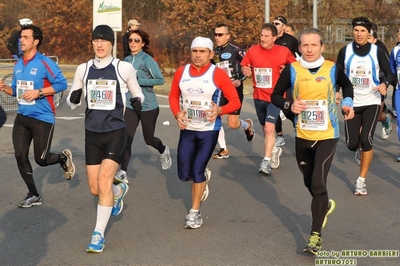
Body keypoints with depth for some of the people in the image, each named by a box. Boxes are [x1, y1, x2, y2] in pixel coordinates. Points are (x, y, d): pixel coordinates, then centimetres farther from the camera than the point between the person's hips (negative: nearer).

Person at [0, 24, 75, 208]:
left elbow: (62, 83, -15)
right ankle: (33, 195, 15)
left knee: (41, 160, -1)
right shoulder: (18, 65, 7)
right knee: (20, 156, 0)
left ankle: (64, 158, 34)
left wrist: (38, 92, -21)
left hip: (42, 118, -6)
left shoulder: (45, 63, -14)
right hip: (22, 117, 6)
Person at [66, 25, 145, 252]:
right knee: (95, 189, 9)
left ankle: (99, 235, -3)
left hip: (115, 132, -4)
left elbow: (138, 94, 9)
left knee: (104, 182, -15)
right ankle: (120, 191, 44)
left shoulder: (124, 68, -4)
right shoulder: (83, 69, 5)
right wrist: (74, 99, -10)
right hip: (92, 133, 4)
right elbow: (72, 101, 13)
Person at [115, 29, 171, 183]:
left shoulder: (147, 60, -14)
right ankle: (122, 172, -8)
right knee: (126, 139, -9)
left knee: (148, 139, 12)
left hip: (148, 106, -5)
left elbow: (160, 80, -19)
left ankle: (163, 151, 45)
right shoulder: (127, 60, 6)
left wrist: (138, 82, -21)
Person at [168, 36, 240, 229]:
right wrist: (177, 113, -6)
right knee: (184, 174, 4)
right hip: (187, 129, 4)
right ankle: (203, 177, 40)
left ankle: (195, 212, 13)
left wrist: (220, 110, -30)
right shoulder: (181, 72, -1)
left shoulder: (218, 74, -12)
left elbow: (235, 101, -11)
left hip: (209, 130, -4)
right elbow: (173, 95, 13)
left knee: (197, 170, -5)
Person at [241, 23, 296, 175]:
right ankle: (274, 150, 42)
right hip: (258, 96, 4)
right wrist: (244, 70, -10)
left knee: (269, 128, -17)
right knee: (265, 128, 18)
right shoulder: (253, 50, -1)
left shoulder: (284, 51, -6)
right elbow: (244, 65, 11)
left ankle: (266, 161, -12)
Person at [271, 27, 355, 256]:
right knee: (309, 182, 18)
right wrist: (289, 106, -17)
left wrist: (348, 103, -1)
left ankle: (316, 234, -3)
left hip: (327, 135, -3)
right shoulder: (292, 70, -5)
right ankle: (325, 205, 51)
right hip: (303, 136, 3)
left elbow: (347, 85, 16)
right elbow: (275, 95, 2)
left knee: (318, 183, -14)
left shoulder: (333, 69, -5)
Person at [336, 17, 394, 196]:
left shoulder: (377, 52, -5)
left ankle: (361, 181, -1)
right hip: (352, 103, 2)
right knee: (352, 144, -1)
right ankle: (362, 151, 41)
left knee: (366, 139, -15)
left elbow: (389, 73, -2)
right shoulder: (345, 51, -2)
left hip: (371, 102, -1)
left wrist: (385, 84, -24)